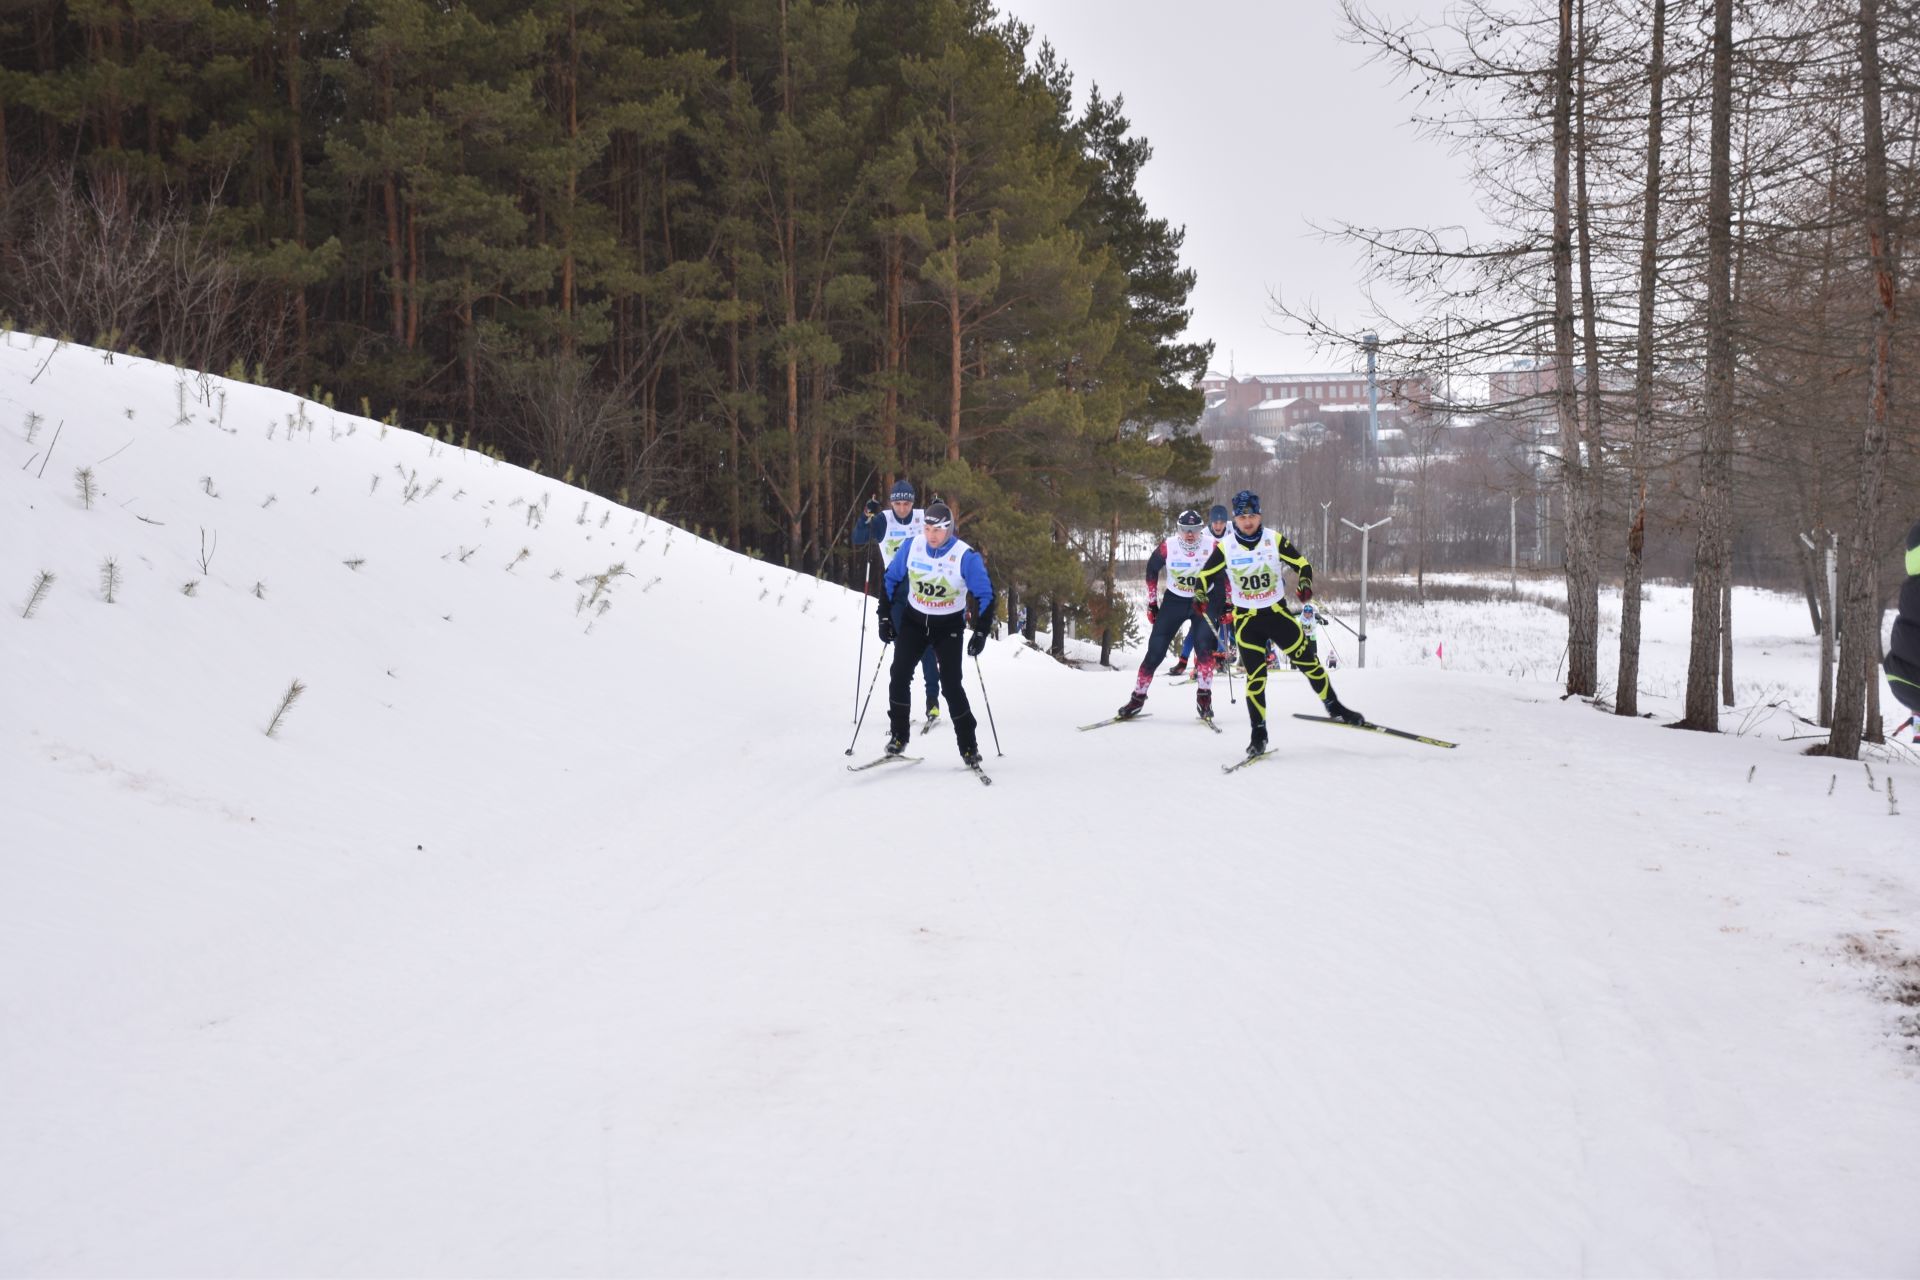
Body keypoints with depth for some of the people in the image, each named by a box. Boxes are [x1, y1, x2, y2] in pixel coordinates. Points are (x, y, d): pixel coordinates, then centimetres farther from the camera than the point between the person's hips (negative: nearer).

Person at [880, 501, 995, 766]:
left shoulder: (966, 556, -19)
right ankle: (898, 736, 3)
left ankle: (968, 747, 1)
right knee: (899, 676, -12)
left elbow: (985, 595, -11)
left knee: (951, 685, -10)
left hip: (949, 626, -3)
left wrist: (980, 633, -16)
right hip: (914, 620, 3)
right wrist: (885, 618, 1)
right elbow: (890, 580, 3)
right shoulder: (911, 546, -11)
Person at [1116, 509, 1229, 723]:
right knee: (1156, 649, -4)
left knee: (1204, 643, -22)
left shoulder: (1212, 547, -18)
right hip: (1174, 600, 1)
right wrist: (1152, 603, 4)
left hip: (1204, 601, -1)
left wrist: (1227, 604, -3)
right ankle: (1138, 696, 7)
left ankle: (1204, 695, -11)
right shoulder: (1167, 547, -17)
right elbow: (1152, 570, 1)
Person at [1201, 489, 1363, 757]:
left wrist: (1306, 584, -17)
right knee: (1255, 675, -5)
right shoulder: (1225, 548, -6)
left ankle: (1334, 707, 20)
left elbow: (1302, 564, 2)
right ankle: (1259, 733, 3)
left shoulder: (1275, 541, -6)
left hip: (1277, 612, 1)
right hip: (1245, 619, -1)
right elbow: (1204, 576, 6)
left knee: (1308, 660, 1)